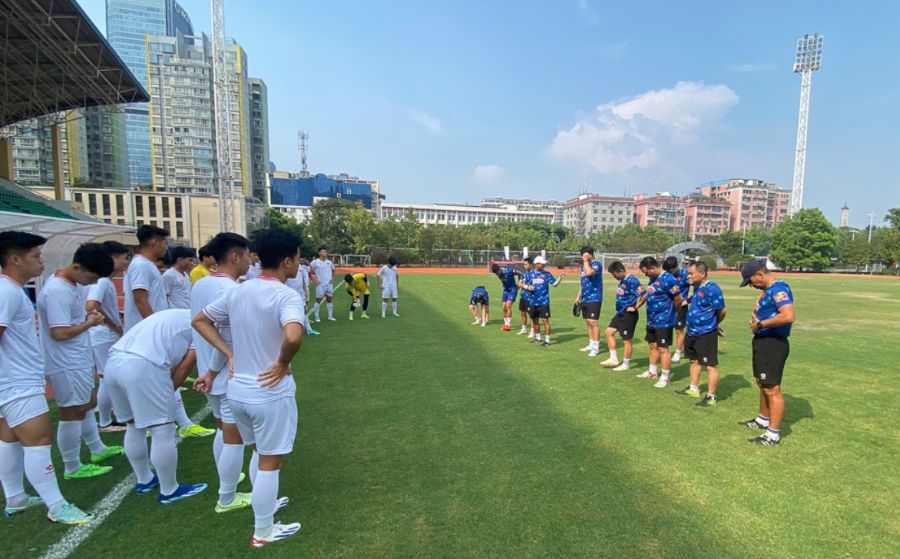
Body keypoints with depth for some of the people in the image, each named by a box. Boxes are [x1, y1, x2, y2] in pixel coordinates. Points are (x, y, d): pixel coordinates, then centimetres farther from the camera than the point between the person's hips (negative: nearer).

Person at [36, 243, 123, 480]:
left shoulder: (72, 283, 5)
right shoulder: (57, 291, -25)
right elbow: (60, 333, -27)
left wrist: (87, 316, 2)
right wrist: (89, 323, -13)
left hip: (78, 360, 10)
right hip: (66, 365, -10)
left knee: (88, 404, 21)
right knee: (72, 412, 2)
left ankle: (98, 449, 38)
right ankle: (72, 468, 17)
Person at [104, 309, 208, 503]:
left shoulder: (178, 317, 31)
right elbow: (187, 363, 0)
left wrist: (163, 391, 13)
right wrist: (168, 391, 11)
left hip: (114, 362, 10)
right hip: (142, 366, -10)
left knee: (135, 427, 23)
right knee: (163, 431, 2)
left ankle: (144, 480, 39)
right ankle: (170, 491, 15)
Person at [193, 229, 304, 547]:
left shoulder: (237, 292, 2)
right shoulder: (287, 296, -22)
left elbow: (200, 321, 13)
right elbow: (293, 337, -40)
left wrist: (230, 353, 6)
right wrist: (283, 363, -20)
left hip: (238, 390, 7)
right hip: (270, 393, -7)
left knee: (259, 454, 28)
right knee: (270, 463, 12)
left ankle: (264, 505, 48)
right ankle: (263, 532, 31)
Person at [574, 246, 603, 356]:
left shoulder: (596, 264, -12)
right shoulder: (584, 265, 13)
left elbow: (589, 273, -34)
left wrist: (586, 260, -22)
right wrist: (578, 296, 19)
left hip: (594, 299, -8)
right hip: (585, 299, 8)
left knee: (593, 322, -7)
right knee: (588, 322, 13)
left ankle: (596, 347, -1)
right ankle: (591, 344, 23)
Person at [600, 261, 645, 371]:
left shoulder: (632, 281, -21)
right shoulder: (622, 281, 9)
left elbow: (644, 295, -29)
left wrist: (635, 307, -19)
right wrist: (619, 309, 14)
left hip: (628, 314, -10)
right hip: (620, 313, 10)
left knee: (626, 340, 2)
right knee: (609, 332, 12)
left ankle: (626, 364, 17)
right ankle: (614, 359, 21)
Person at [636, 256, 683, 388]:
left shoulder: (668, 279, -21)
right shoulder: (653, 278, 7)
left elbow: (678, 299, -17)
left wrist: (671, 311, -1)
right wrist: (637, 306, 25)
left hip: (664, 322, -9)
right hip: (652, 320, 9)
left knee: (663, 349, 0)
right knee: (653, 346, 18)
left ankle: (665, 377, 11)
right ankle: (652, 372, 33)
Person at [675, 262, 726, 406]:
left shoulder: (712, 289, -20)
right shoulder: (697, 287, 8)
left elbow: (722, 311, -15)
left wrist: (714, 325, 0)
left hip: (706, 334, -10)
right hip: (692, 332, 10)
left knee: (710, 366, 1)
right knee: (694, 361, 22)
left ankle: (711, 397, 11)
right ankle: (694, 389, 38)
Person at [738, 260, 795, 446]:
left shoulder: (779, 288, -19)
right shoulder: (768, 290, 13)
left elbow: (788, 316, -31)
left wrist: (761, 324, -22)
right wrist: (756, 317, 9)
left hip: (773, 344, -11)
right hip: (762, 341, 11)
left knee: (772, 388, -4)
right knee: (762, 384, 22)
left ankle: (773, 434, 5)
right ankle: (763, 420, 38)